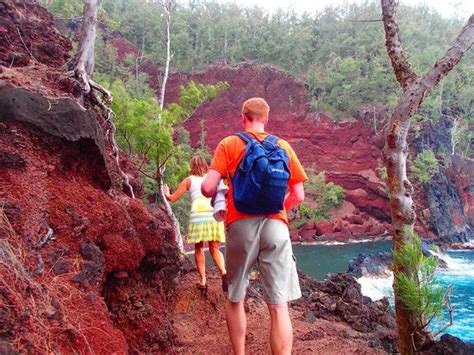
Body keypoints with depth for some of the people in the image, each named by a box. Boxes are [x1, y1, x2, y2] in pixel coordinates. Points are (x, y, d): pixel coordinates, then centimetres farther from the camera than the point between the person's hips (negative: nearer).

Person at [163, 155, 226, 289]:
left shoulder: (188, 180, 13)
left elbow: (172, 199, 15)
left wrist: (167, 193, 36)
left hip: (198, 216, -2)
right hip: (214, 215, 2)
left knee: (199, 248, 12)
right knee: (214, 249, 9)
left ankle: (202, 280, 8)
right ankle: (223, 271, -15)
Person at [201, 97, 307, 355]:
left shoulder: (229, 144, 4)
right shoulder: (283, 146, 11)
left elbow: (207, 187, -6)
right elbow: (298, 196, 9)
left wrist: (214, 195, 18)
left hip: (241, 225, -1)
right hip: (275, 225, 1)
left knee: (235, 299, 17)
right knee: (279, 307, 0)